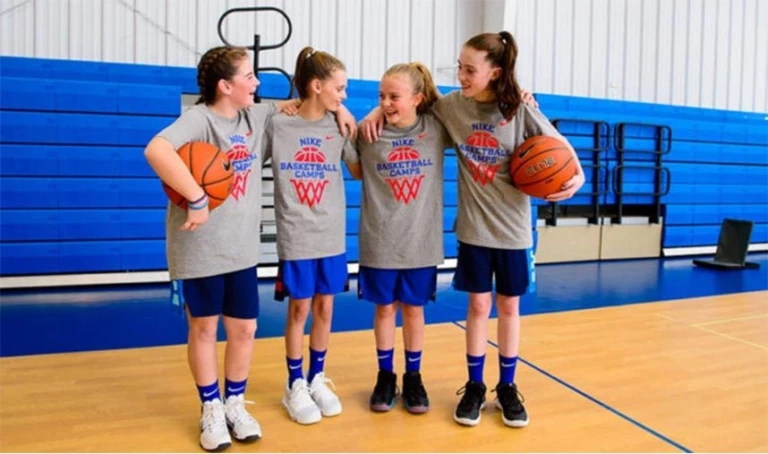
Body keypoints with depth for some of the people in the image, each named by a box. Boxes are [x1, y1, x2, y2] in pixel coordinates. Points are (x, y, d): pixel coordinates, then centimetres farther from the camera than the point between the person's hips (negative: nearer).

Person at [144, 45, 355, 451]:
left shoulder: (257, 116, 5)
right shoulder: (199, 119, -17)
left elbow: (296, 105, 21)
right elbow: (156, 150, -36)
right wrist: (197, 200, -34)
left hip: (242, 247, 6)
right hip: (201, 248, -5)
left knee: (245, 328, 10)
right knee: (204, 328, 11)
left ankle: (235, 404, 32)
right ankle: (211, 410, 30)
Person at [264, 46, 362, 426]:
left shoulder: (339, 127, 1)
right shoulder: (277, 125, -8)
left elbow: (360, 170, 7)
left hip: (332, 235, 3)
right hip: (296, 237, -3)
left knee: (324, 307, 11)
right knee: (299, 309, 6)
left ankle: (317, 379, 29)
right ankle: (295, 385, 23)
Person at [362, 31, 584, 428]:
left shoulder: (521, 111, -11)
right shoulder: (451, 105, -5)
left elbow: (560, 145, -1)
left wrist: (578, 176, -18)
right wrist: (380, 110, -9)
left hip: (512, 227, -1)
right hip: (473, 227, 1)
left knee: (509, 306, 11)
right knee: (478, 306, 8)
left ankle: (507, 388, 27)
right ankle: (474, 387, 24)